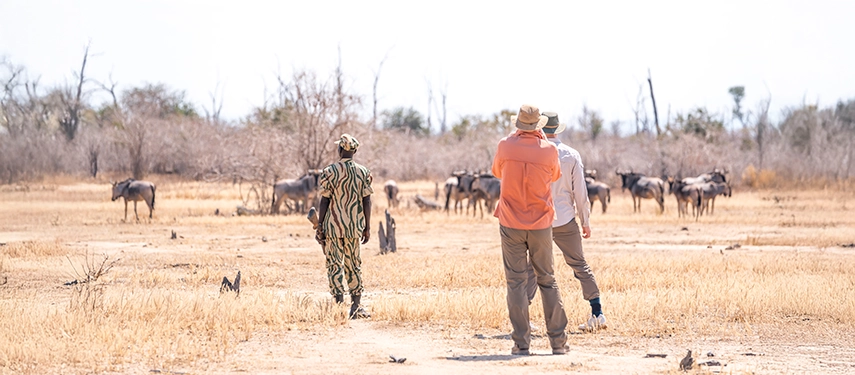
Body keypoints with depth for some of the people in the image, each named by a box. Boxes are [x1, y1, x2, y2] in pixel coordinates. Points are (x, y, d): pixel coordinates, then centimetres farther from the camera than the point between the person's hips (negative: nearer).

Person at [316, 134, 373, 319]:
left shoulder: (330, 172, -6)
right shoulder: (363, 173, 1)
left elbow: (324, 201, -6)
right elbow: (367, 201, 2)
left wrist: (320, 226, 0)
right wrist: (367, 227, 9)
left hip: (333, 226, -3)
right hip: (355, 226, 3)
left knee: (335, 264, 2)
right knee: (354, 264, 13)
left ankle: (340, 302, -7)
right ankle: (356, 305, 14)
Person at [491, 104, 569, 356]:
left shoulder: (506, 146, -8)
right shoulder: (548, 150, -8)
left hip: (511, 224, -1)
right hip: (541, 224, 1)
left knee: (515, 282, 3)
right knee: (547, 280, 11)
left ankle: (521, 343, -1)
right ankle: (558, 341, 11)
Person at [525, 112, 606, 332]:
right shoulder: (572, 155, -1)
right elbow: (580, 192, 0)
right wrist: (585, 220, 9)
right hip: (565, 220, 1)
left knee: (533, 267, 9)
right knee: (580, 265, 8)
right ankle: (597, 312, 5)